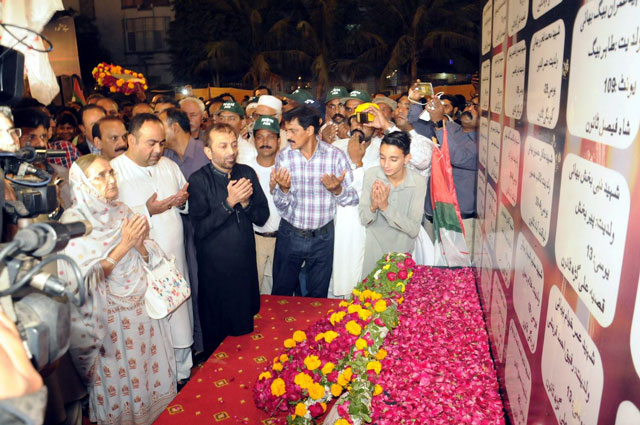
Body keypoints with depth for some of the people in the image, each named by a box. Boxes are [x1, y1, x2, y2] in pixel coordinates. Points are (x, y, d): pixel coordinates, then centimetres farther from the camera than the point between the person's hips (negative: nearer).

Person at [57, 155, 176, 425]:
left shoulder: (122, 212, 1)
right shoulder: (73, 221, -14)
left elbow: (149, 259, 3)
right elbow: (85, 278, -19)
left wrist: (140, 243, -17)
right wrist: (123, 245, -22)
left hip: (141, 308, 5)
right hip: (109, 315, -4)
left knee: (148, 368, 17)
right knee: (119, 380, 11)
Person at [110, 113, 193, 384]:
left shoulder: (169, 166, 9)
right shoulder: (113, 172, -10)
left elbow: (188, 206, 19)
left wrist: (183, 201, -3)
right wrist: (147, 210, -23)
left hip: (174, 260, 5)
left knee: (179, 321, 15)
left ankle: (183, 375, 35)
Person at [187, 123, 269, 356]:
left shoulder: (247, 173, 1)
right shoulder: (199, 180, -12)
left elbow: (262, 217, 2)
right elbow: (200, 228, -17)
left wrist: (246, 202, -16)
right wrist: (229, 202, -24)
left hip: (246, 263, 4)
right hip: (214, 267, -4)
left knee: (245, 327, 19)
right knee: (216, 331, 12)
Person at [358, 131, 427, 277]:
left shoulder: (418, 182, -19)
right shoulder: (371, 175, -15)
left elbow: (414, 230, -21)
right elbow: (364, 220, -11)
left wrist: (386, 207, -33)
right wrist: (373, 206, -33)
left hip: (403, 252, -1)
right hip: (374, 250, 1)